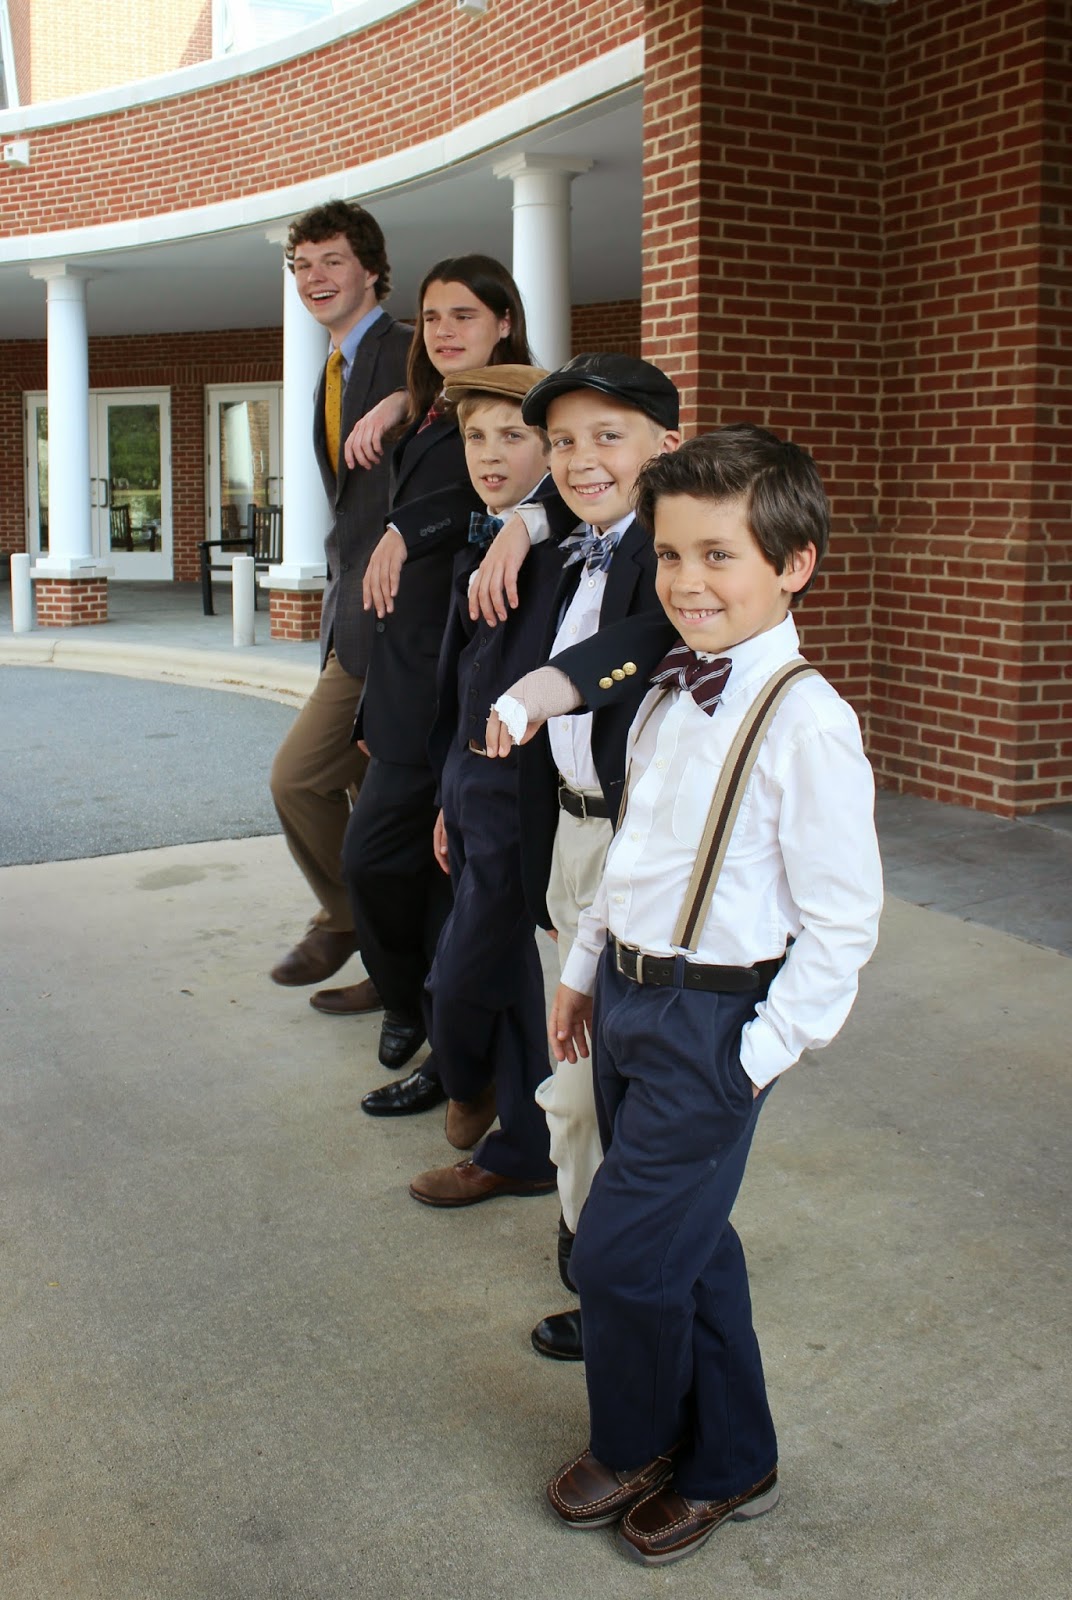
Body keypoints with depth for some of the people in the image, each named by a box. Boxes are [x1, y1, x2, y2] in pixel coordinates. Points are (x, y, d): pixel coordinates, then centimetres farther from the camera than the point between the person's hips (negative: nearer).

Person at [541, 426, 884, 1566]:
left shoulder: (807, 722, -18)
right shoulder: (669, 693, 6)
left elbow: (842, 920, -16)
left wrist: (765, 1052, -15)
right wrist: (584, 970, 18)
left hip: (713, 1022, -8)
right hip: (628, 998, 8)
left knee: (620, 1257, 1)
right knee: (687, 1246, 18)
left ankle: (635, 1450, 30)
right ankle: (729, 1464, 37)